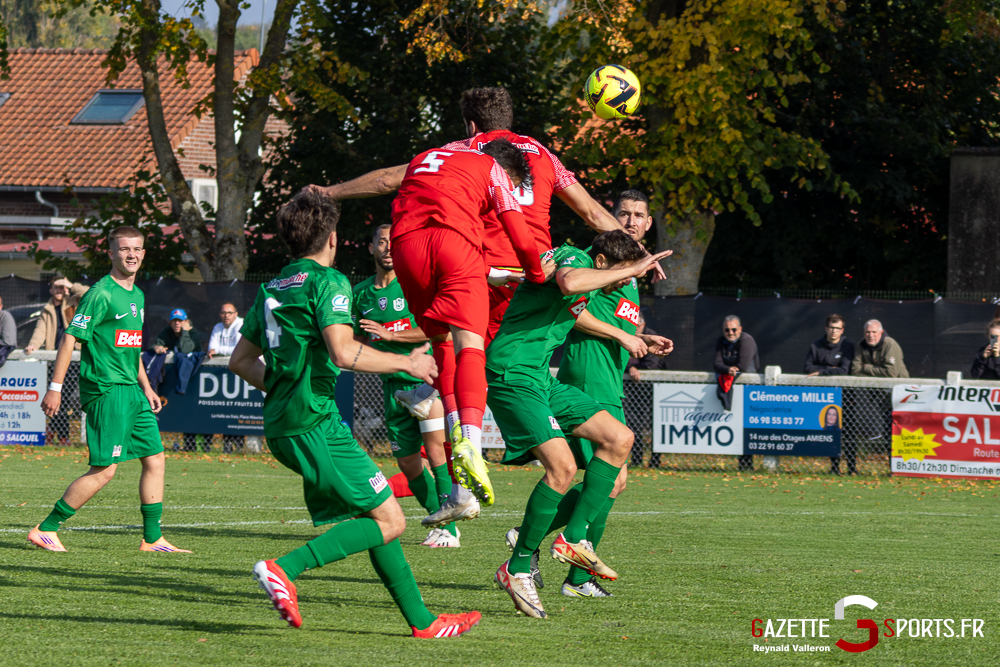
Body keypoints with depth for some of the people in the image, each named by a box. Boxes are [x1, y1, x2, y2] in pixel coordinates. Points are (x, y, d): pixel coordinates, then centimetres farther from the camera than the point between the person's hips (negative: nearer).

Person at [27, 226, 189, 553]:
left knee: (155, 459, 7)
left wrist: (146, 387, 24)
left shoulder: (137, 295, 16)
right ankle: (45, 529, -5)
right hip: (106, 390, -9)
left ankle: (152, 539, 14)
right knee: (105, 468, -11)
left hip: (131, 391, 9)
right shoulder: (101, 294, -11)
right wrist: (55, 387, -16)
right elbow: (70, 339, -13)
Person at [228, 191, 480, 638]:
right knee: (388, 521, -7)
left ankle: (420, 620, 12)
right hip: (315, 423, -9)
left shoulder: (272, 290, 18)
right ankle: (284, 568, -20)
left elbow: (240, 360, 23)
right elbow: (344, 352, -21)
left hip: (282, 427, 9)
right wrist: (407, 363, -9)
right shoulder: (327, 281, -7)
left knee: (378, 515, 13)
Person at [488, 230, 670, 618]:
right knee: (562, 465, -22)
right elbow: (569, 283, -36)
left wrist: (621, 336, 50)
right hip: (512, 374, -11)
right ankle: (517, 569, -11)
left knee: (619, 438, 1)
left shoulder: (588, 280, 19)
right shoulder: (574, 258, -11)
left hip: (541, 380, 11)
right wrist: (632, 269, -27)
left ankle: (575, 538, -2)